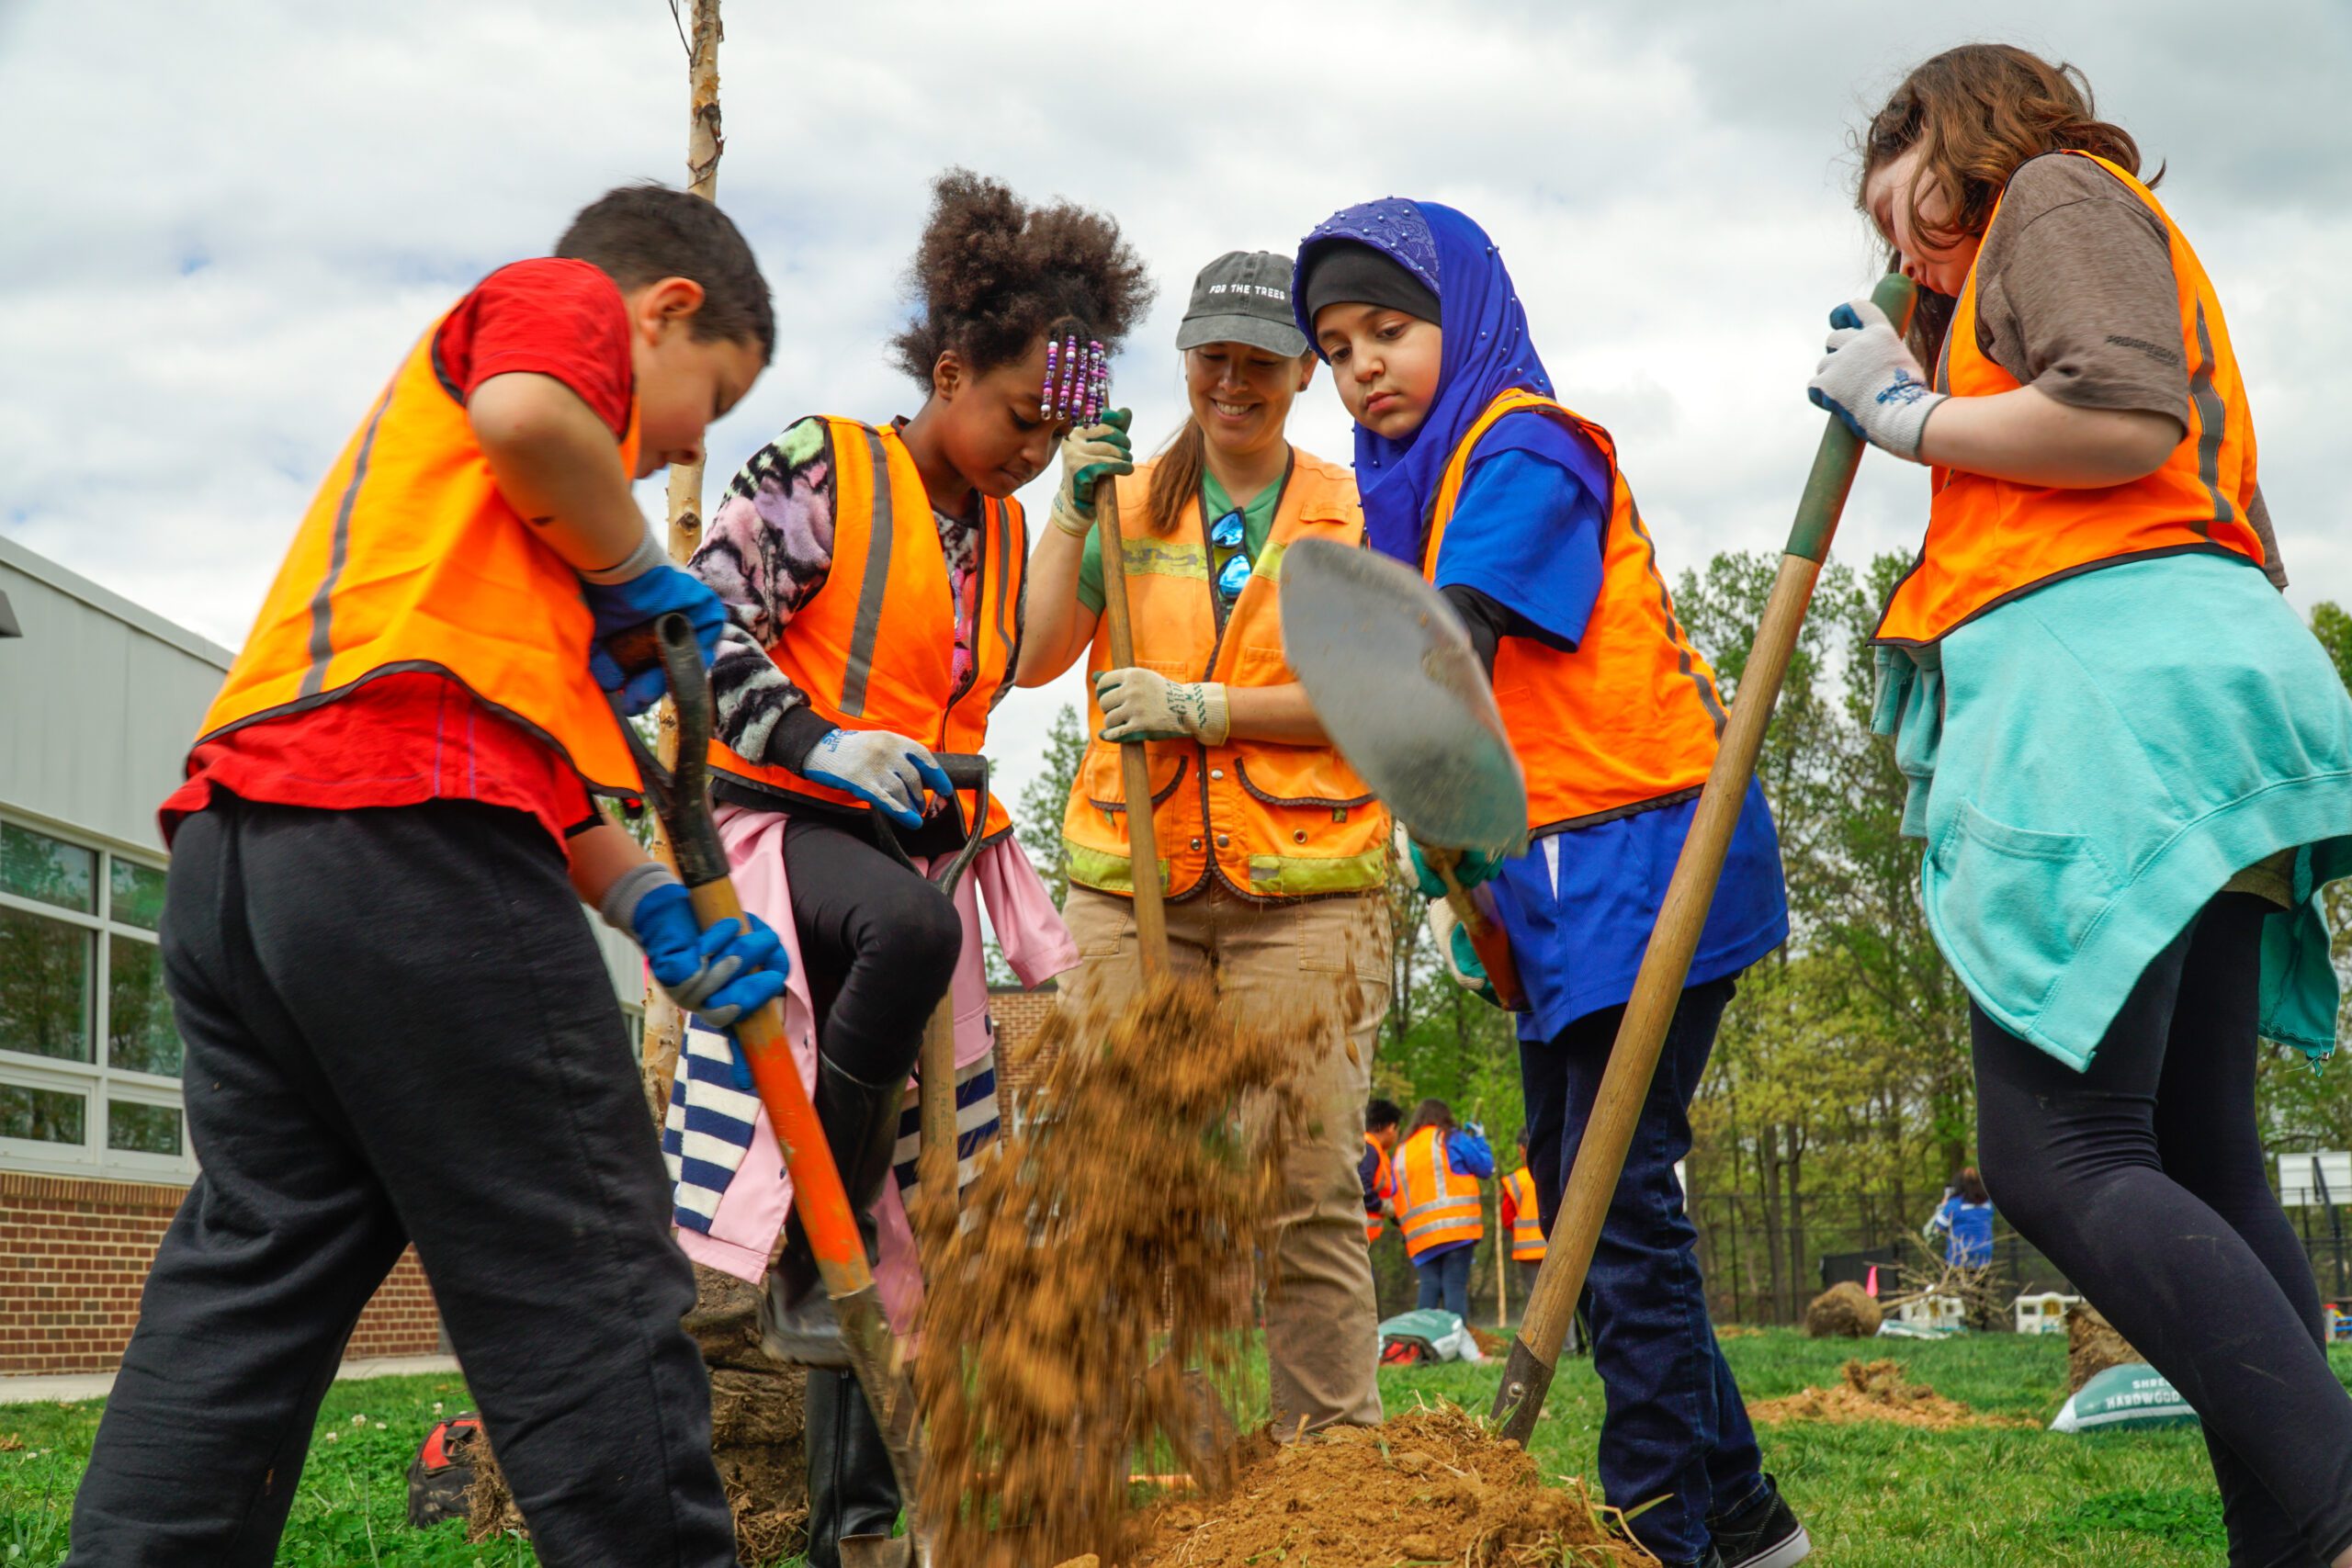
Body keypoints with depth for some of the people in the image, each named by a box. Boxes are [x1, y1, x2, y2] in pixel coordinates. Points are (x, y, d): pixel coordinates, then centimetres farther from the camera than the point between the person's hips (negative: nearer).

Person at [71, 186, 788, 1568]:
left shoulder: (426, 410, 37)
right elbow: (528, 415, -14)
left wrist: (656, 913, 19)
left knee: (251, 1283, 10)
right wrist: (639, 572, 4)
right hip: (407, 831, -9)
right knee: (583, 1293, -6)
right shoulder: (569, 297, 12)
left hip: (236, 843, 9)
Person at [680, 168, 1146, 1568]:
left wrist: (1032, 908, 21)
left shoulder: (1005, 532, 17)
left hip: (915, 857, 7)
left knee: (906, 1203, 3)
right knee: (912, 928, -41)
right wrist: (815, 741, -22)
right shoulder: (820, 471, -4)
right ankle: (804, 1264, -26)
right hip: (788, 826, -7)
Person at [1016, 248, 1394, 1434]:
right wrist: (1071, 514, -4)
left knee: (1310, 1195, -5)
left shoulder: (1348, 512, 10)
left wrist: (1200, 707, -10)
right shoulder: (1127, 503, 16)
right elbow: (1033, 659, 5)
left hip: (1303, 889, -2)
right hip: (1128, 882, 2)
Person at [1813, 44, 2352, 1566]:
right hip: (2169, 705, 10)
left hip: (2113, 686, -10)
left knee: (2061, 1157, -18)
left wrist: (1913, 417, 1)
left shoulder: (2056, 194, 8)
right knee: (2197, 1166, 3)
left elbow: (2126, 416, -12)